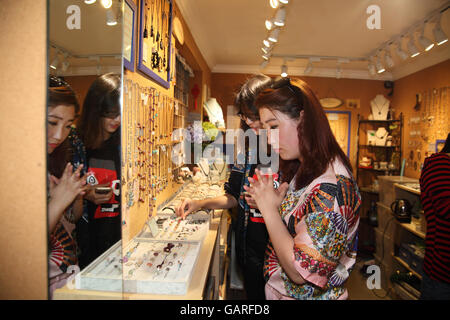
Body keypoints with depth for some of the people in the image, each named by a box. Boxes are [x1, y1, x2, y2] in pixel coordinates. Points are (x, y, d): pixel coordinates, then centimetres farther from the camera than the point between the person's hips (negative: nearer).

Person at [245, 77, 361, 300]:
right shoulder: (303, 170, -1)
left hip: (305, 294, -7)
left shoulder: (331, 186, -29)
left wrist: (269, 209, -23)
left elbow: (301, 271, -30)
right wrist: (265, 202, -9)